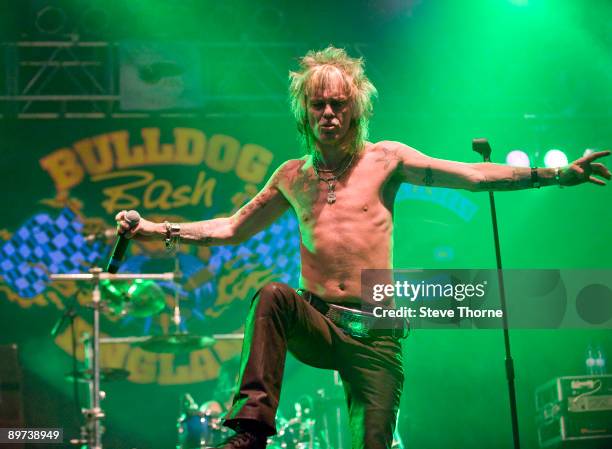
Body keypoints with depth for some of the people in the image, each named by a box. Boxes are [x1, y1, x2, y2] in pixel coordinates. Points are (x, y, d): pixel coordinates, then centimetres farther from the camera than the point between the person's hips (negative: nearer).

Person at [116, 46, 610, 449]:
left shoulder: (385, 159, 3)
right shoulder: (292, 176, 12)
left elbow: (472, 175, -3)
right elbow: (232, 228, 22)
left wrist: (556, 175, -12)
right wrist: (159, 229, 14)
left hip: (374, 336, -1)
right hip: (316, 323, 1)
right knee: (271, 296, -30)